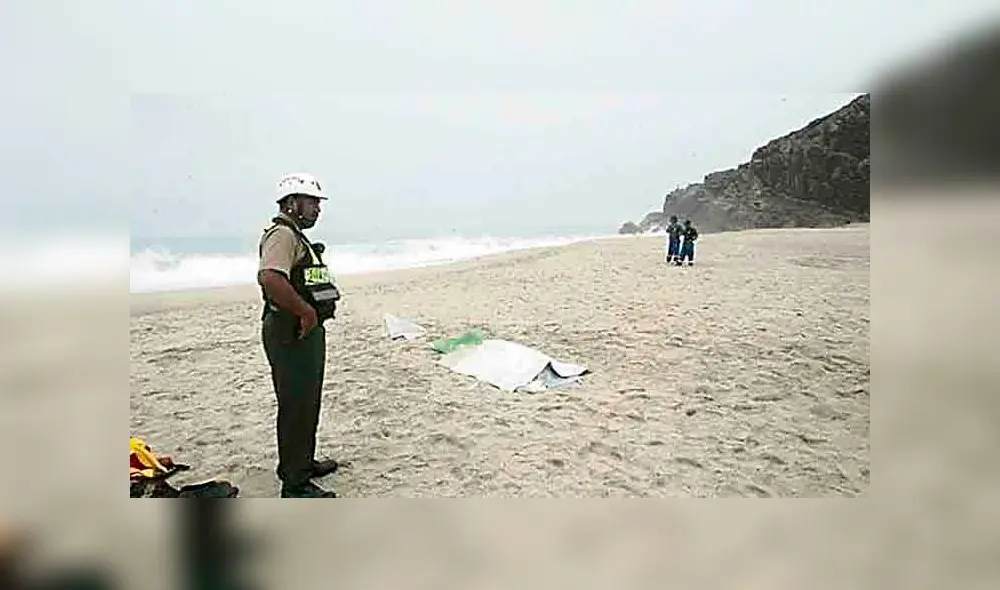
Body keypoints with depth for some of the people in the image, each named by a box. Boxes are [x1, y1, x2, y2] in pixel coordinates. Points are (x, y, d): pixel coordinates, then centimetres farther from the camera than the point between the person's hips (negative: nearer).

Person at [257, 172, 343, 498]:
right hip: (292, 333, -11)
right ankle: (295, 484, 6)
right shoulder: (282, 234, -16)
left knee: (307, 402, 21)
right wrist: (306, 312, -26)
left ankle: (302, 462, 37)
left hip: (306, 330, 11)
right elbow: (270, 278, -34)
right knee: (296, 406, -4)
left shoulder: (295, 236, 18)